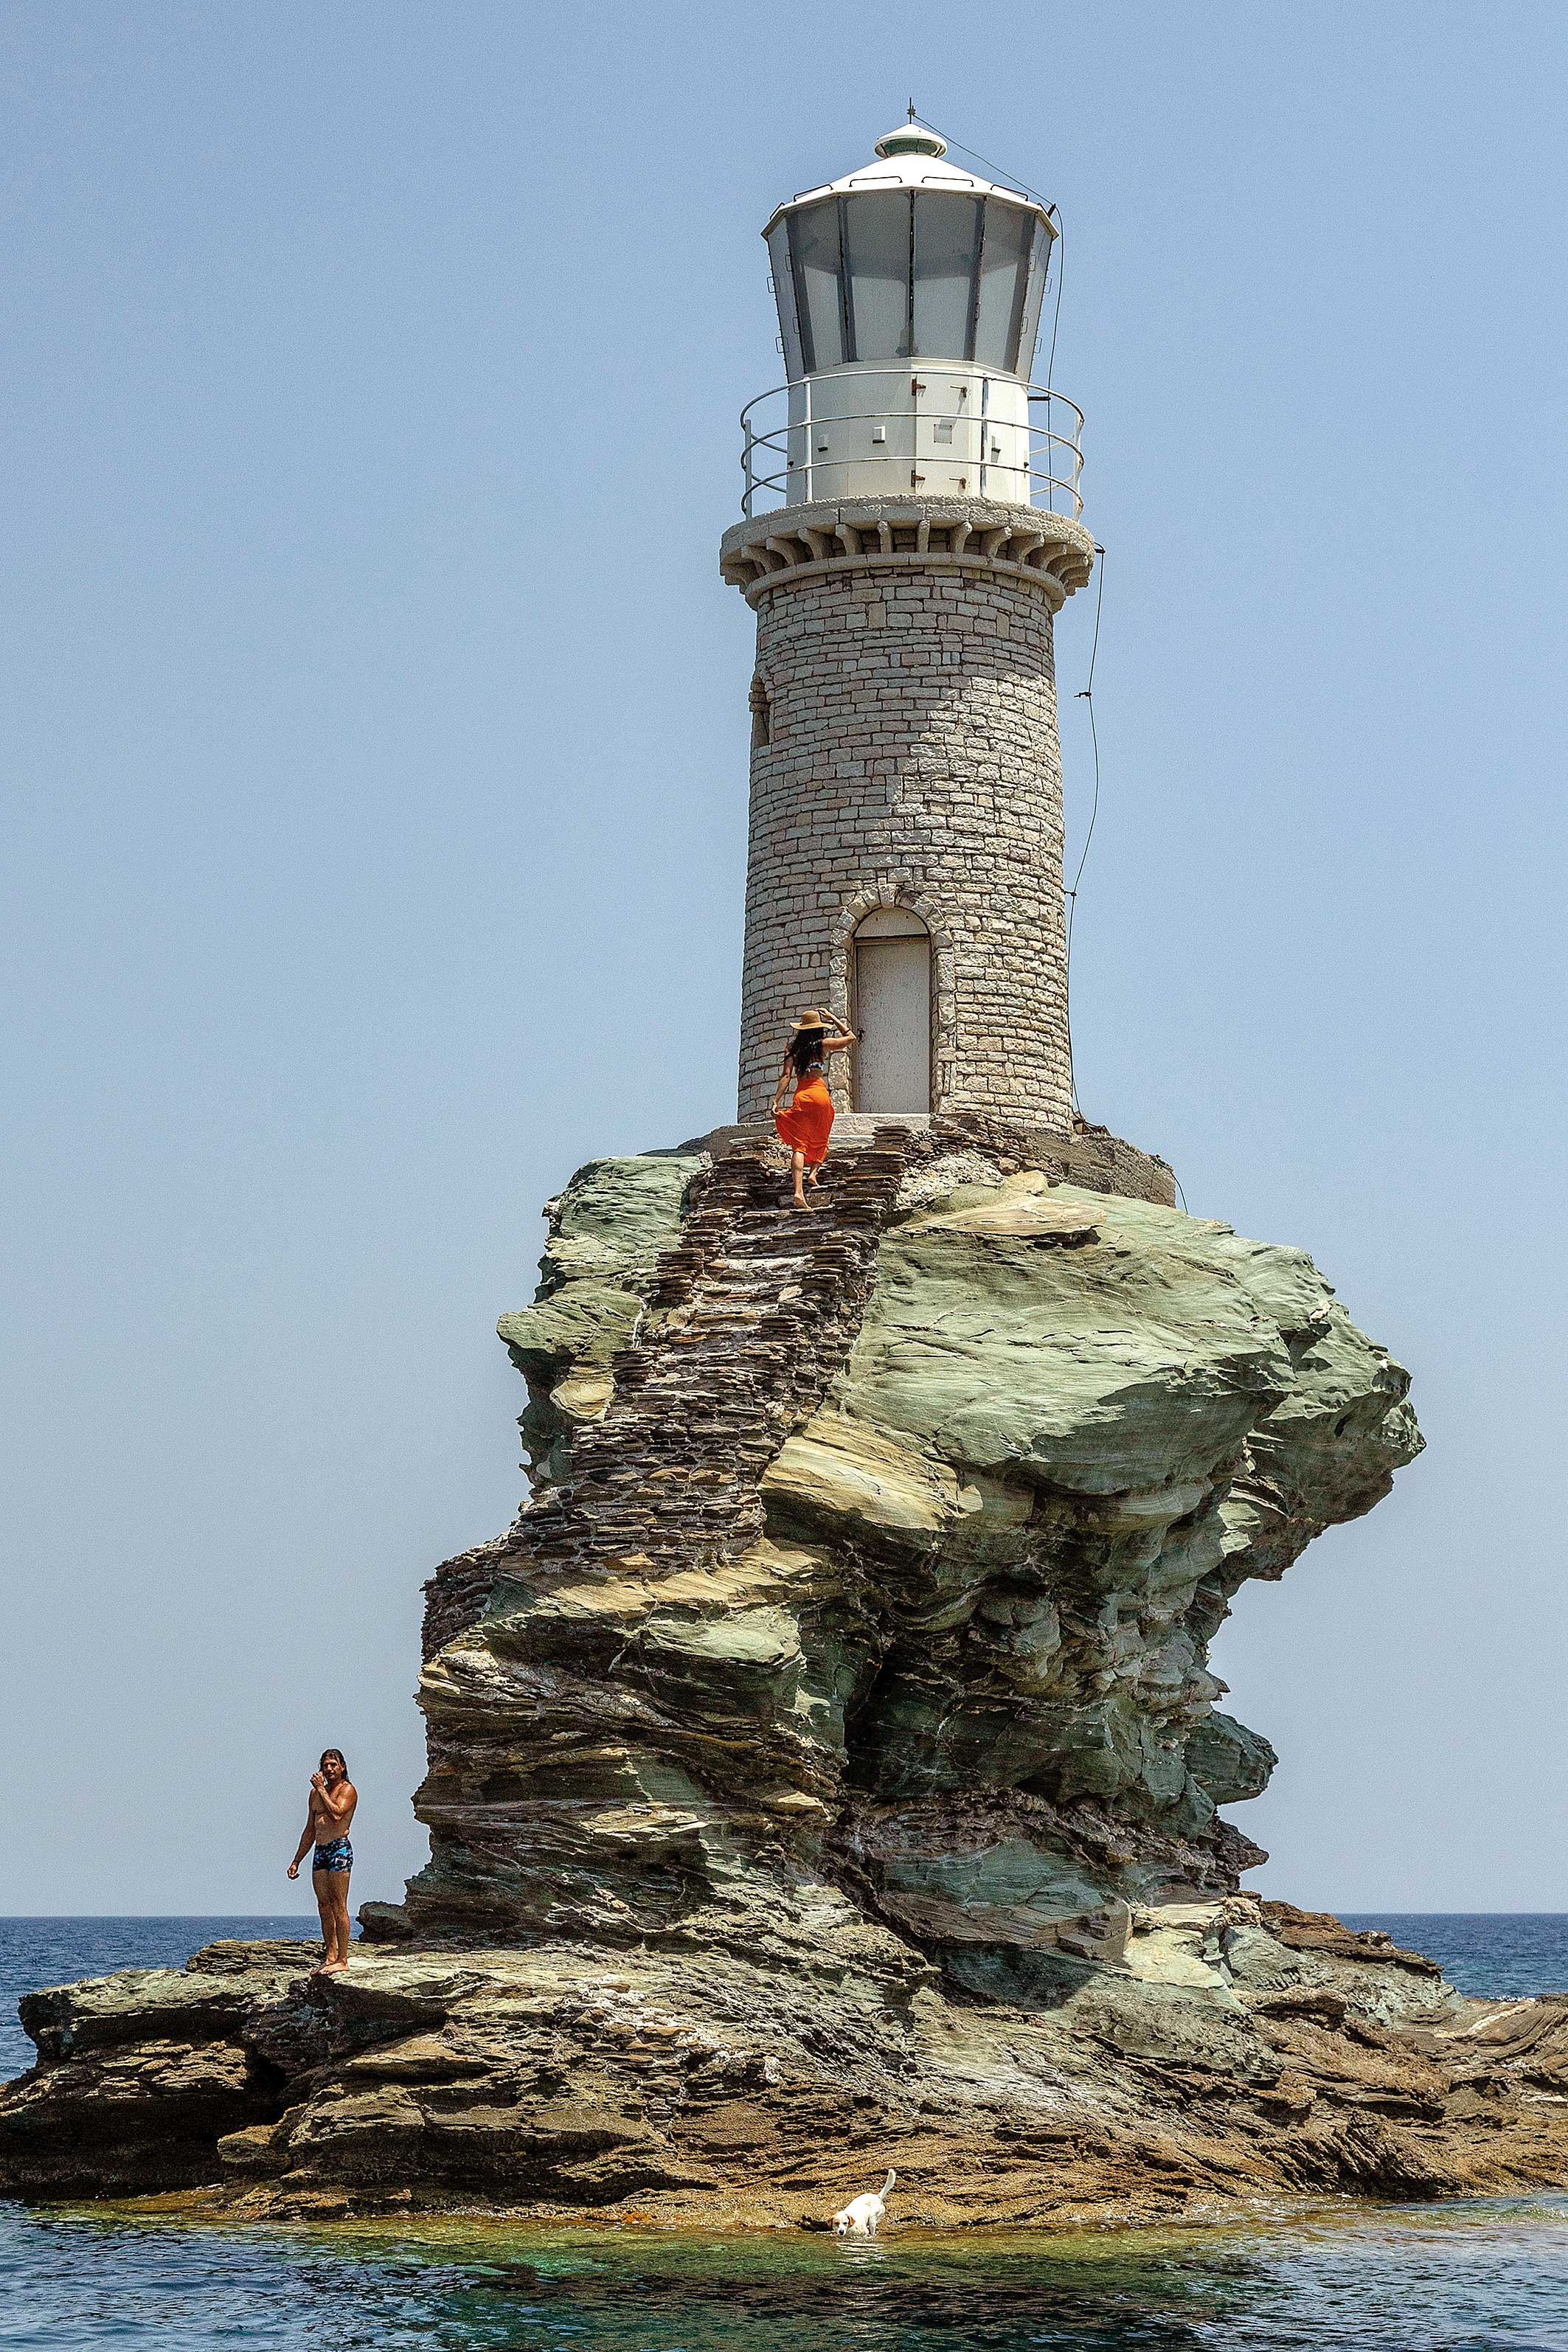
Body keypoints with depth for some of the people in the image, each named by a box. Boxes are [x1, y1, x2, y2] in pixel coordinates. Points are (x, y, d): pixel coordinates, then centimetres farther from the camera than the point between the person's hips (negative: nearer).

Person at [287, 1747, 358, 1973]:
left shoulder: (347, 1790, -3)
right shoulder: (315, 1793, 20)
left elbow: (337, 1813, -22)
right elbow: (310, 1831, 25)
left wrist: (321, 1789, -12)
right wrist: (296, 1861, 23)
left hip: (339, 1850, -8)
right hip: (319, 1851, 8)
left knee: (339, 1906, -9)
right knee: (324, 1905, 6)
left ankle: (342, 1959, -8)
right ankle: (330, 1956, 9)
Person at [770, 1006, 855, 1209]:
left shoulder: (793, 1049, 10)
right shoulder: (823, 1044, 5)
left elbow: (786, 1075, 0)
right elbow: (850, 1037, 20)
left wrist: (776, 1101, -3)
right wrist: (832, 1018, 24)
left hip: (800, 1097, 1)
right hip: (820, 1093, -1)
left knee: (799, 1144, -6)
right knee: (820, 1140, 22)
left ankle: (799, 1192, -21)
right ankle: (814, 1172, -1)